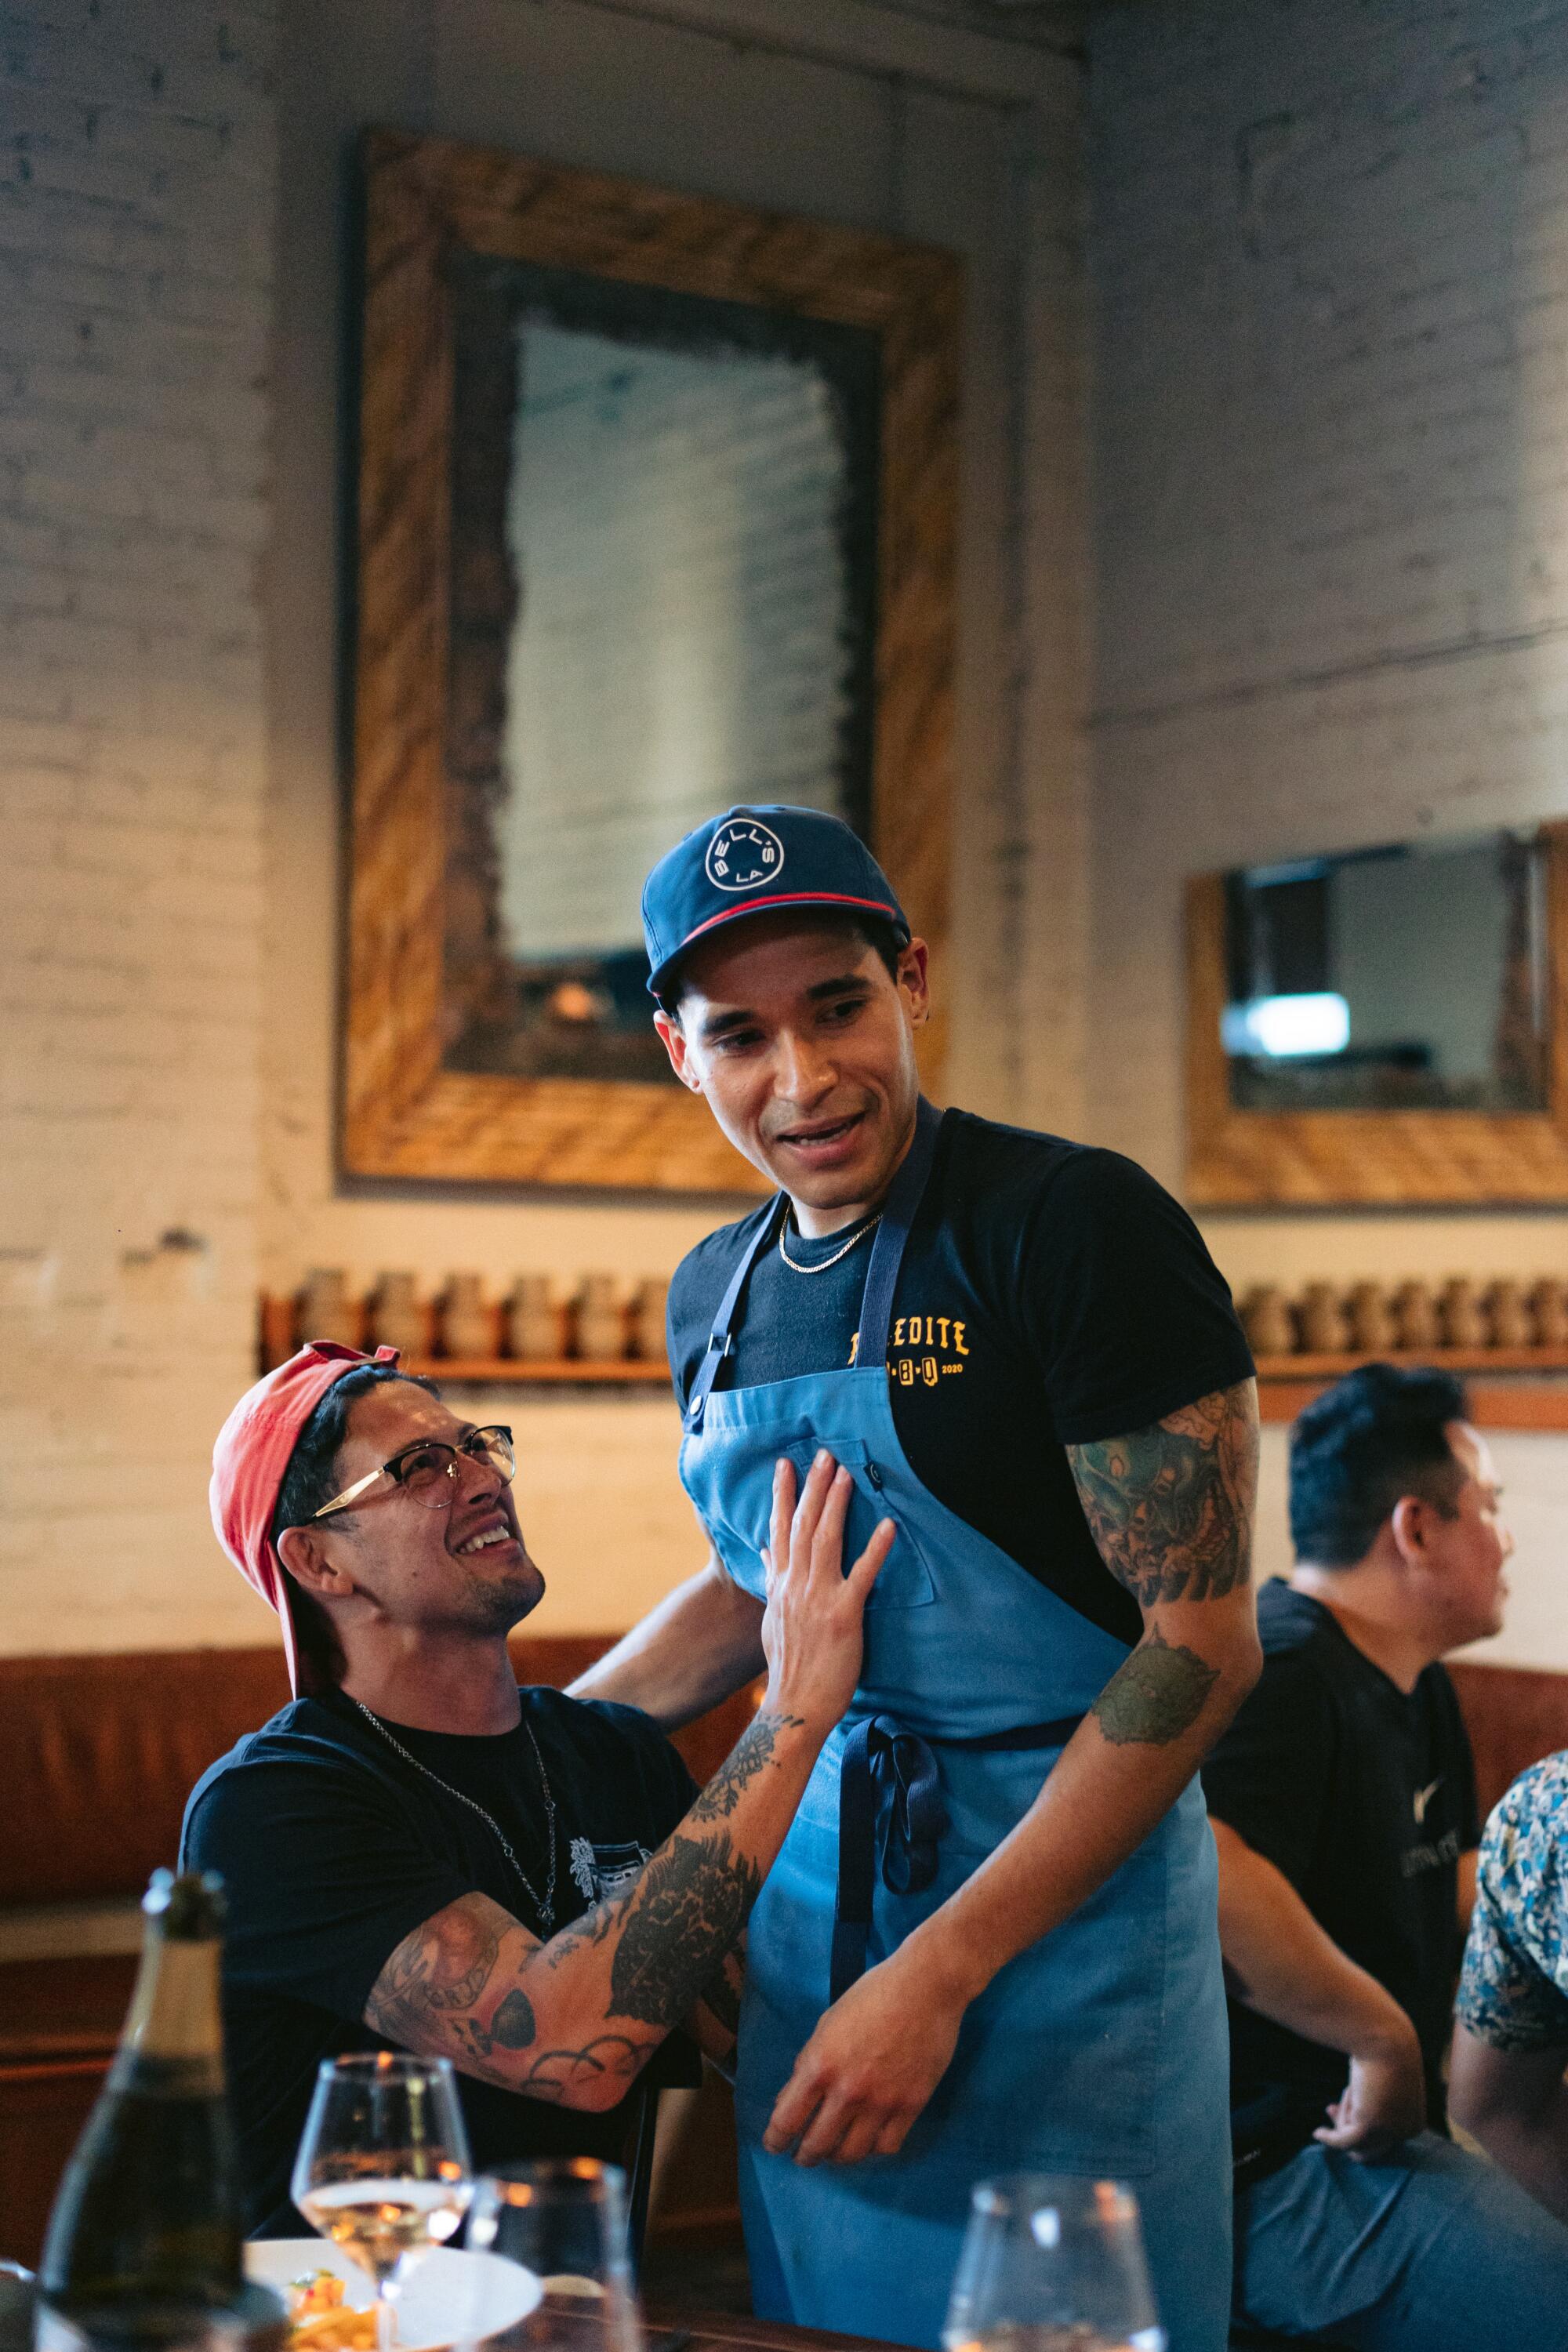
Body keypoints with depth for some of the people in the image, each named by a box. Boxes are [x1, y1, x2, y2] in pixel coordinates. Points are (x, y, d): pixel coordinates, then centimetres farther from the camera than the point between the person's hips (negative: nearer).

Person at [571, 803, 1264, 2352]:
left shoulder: (1080, 1224, -16)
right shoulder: (717, 1294, 6)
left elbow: (1201, 1643, -18)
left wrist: (938, 1975, -19)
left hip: (1069, 1895, -6)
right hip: (813, 1875, 6)